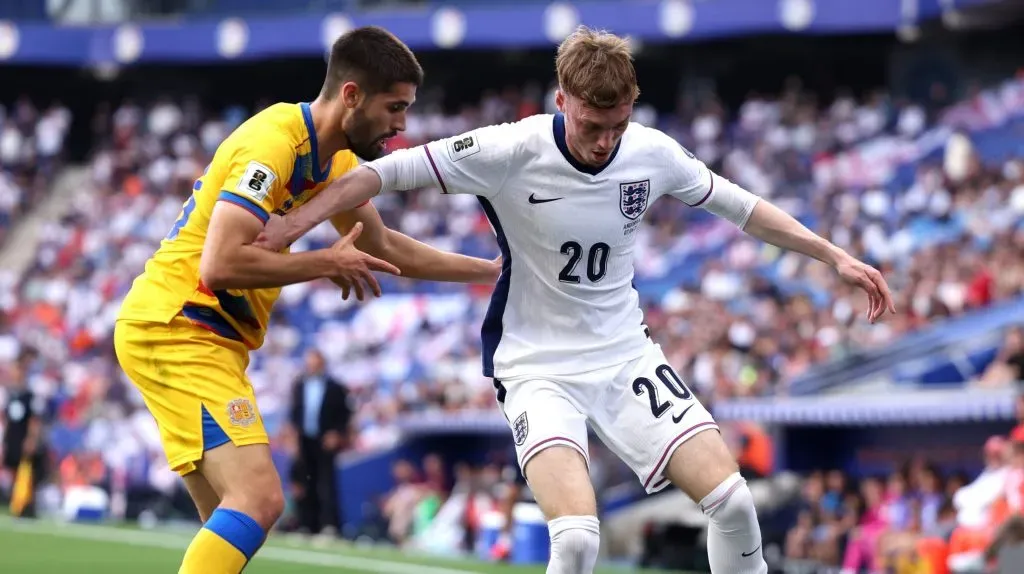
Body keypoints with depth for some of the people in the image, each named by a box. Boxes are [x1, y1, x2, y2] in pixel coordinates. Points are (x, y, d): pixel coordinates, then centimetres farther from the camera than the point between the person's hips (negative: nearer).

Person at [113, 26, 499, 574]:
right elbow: (220, 264, -27)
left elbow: (382, 247, 28)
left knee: (235, 518, 9)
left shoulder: (334, 158, 12)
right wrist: (326, 263, -17)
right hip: (175, 329, -10)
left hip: (206, 336, 10)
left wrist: (491, 270, 26)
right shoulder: (273, 143, -19)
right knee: (259, 498, -21)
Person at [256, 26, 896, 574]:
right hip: (538, 367, -4)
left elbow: (741, 206, 10)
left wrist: (835, 256, 11)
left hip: (626, 353, 4)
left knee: (732, 499, -9)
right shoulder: (513, 152, -19)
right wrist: (293, 224, -21)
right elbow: (387, 172, -14)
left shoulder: (653, 154, -7)